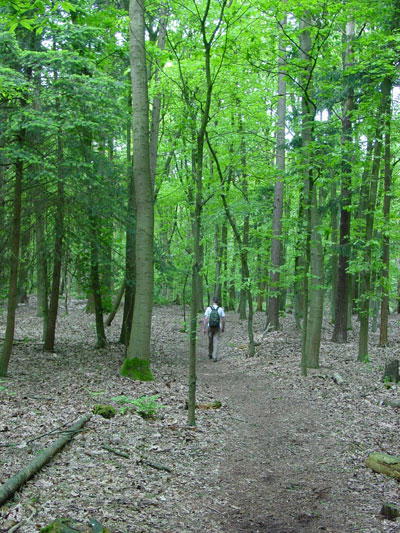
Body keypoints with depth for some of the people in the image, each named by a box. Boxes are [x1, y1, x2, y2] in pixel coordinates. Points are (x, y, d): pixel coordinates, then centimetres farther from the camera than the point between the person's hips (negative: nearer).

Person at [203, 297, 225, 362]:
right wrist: (223, 328, 12)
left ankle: (210, 354, 35)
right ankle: (215, 357, -6)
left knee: (210, 341, 19)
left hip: (210, 327, 1)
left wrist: (204, 328, -6)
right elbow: (223, 320, -2)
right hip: (218, 327, -1)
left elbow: (206, 319, -10)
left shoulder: (208, 308, -6)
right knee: (216, 342, 0)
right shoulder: (220, 309, -4)